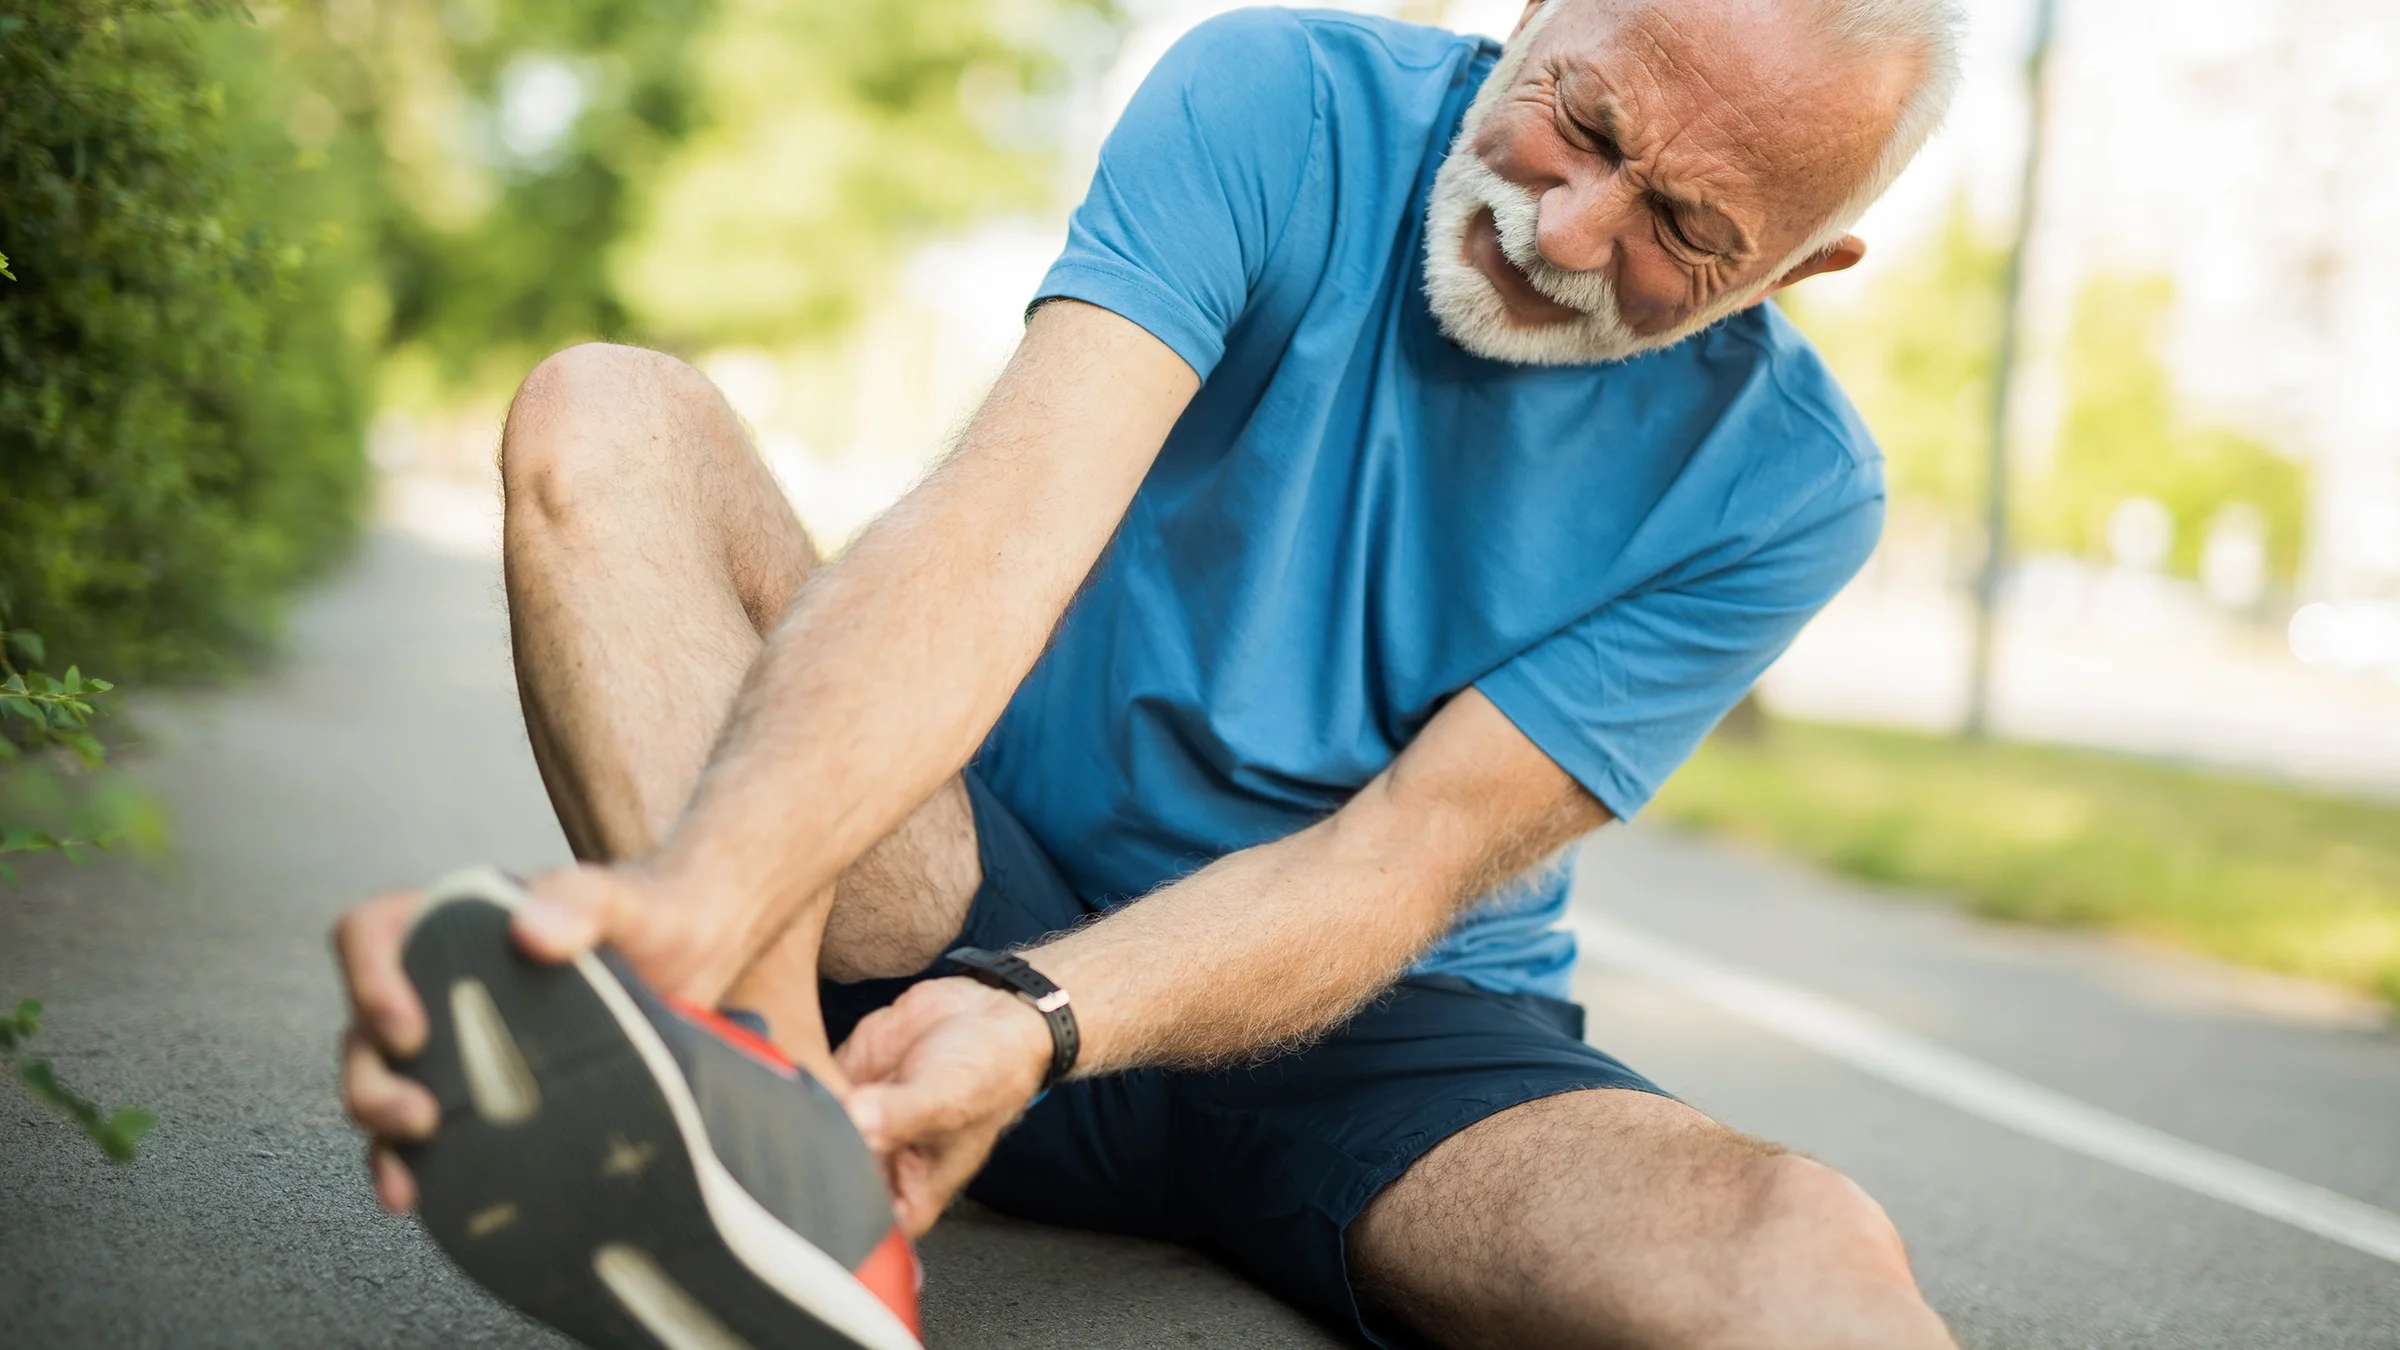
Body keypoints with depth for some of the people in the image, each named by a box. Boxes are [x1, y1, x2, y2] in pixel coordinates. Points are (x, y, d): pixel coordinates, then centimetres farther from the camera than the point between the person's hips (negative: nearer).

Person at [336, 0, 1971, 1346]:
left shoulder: (1787, 482, -9)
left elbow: (1403, 856, -17)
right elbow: (1005, 526, -27)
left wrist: (1036, 1022, -35)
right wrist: (693, 897, -44)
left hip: (1377, 1035, 0)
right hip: (990, 899, 1)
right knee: (605, 418, -20)